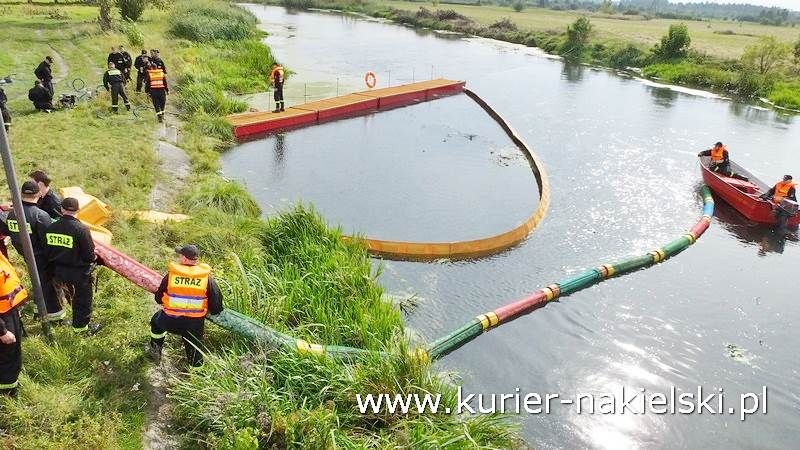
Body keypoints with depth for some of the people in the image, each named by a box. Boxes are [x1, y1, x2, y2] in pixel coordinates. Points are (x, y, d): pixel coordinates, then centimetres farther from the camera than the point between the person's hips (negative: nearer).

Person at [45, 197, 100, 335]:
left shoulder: (51, 228, -6)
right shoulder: (81, 229, -24)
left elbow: (49, 252, 4)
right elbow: (90, 255, -21)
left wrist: (54, 270, 19)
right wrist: (94, 258, 2)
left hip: (60, 271, 6)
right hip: (79, 272, -6)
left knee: (71, 296, 26)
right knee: (83, 299, 13)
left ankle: (77, 321, 42)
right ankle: (81, 326, 25)